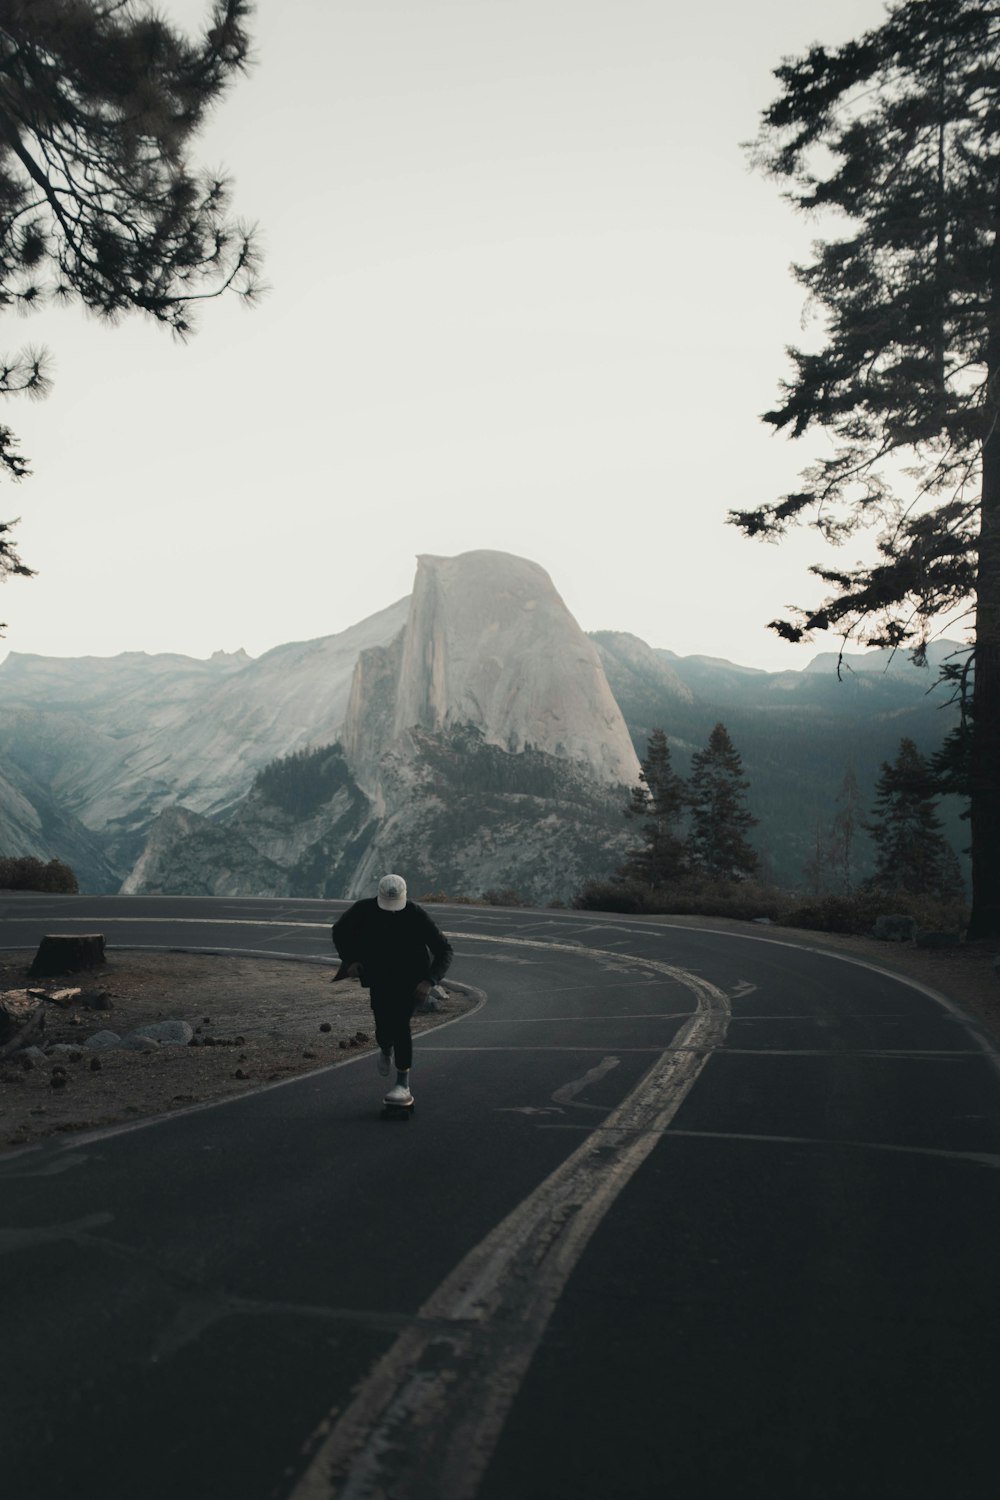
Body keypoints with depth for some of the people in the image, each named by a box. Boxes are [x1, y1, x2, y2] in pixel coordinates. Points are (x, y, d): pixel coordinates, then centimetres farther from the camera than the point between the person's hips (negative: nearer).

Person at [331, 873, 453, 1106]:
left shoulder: (416, 915, -26)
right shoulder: (364, 909, -21)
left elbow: (444, 950, -21)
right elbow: (339, 931, 0)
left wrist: (429, 981, -33)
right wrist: (349, 960, -13)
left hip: (410, 979, -2)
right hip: (380, 978, 3)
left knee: (400, 1024, -18)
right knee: (384, 1029, -1)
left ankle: (403, 1086, -9)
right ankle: (386, 1050, 39)